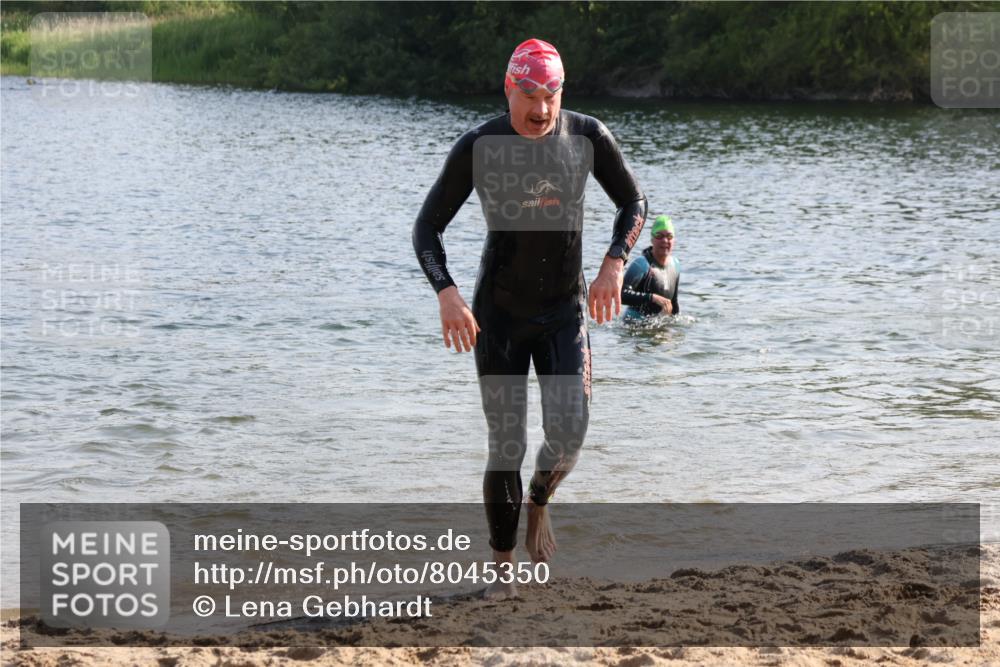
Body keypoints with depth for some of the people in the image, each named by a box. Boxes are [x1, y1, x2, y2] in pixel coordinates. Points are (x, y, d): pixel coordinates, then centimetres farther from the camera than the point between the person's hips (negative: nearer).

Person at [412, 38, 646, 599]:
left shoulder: (588, 137, -6)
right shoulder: (479, 148, -12)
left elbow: (634, 204, 8)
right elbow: (428, 228, -7)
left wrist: (614, 265, -9)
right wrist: (447, 293, -23)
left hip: (565, 310, 2)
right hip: (498, 314, -2)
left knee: (569, 436, -9)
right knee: (507, 447, -3)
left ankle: (539, 502, 26)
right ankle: (504, 568, 11)